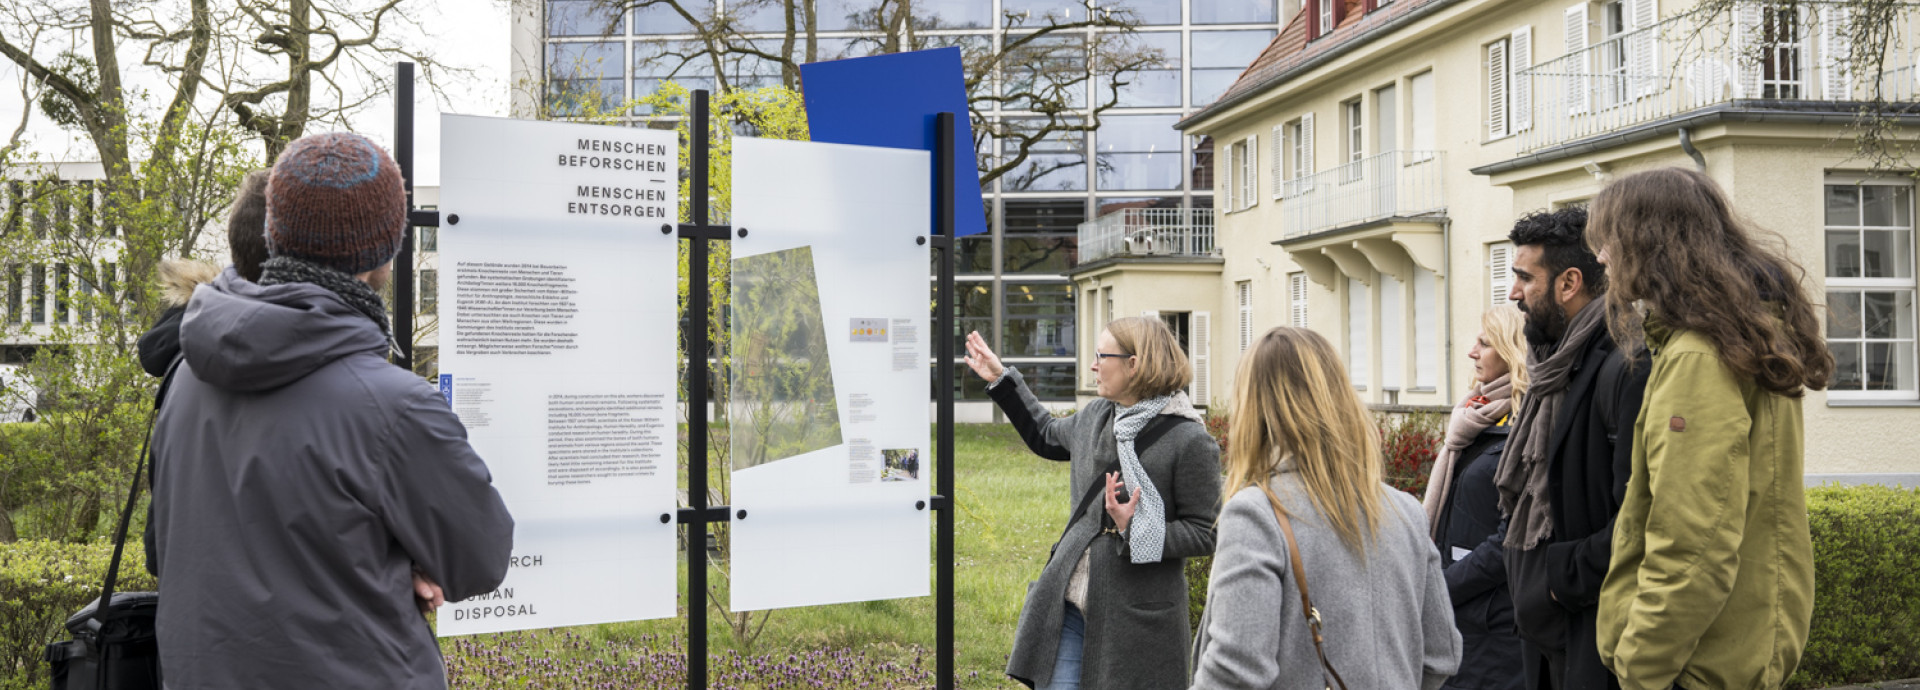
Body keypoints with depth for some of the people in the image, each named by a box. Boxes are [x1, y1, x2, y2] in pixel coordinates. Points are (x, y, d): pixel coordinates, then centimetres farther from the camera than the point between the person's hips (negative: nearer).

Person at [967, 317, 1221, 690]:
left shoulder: (1189, 440, -13)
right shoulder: (1097, 416, 8)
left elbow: (1203, 534, -11)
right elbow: (1047, 436, 30)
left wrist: (1135, 530, -22)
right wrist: (1001, 380, 30)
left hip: (1137, 617, -6)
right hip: (1068, 604, 6)